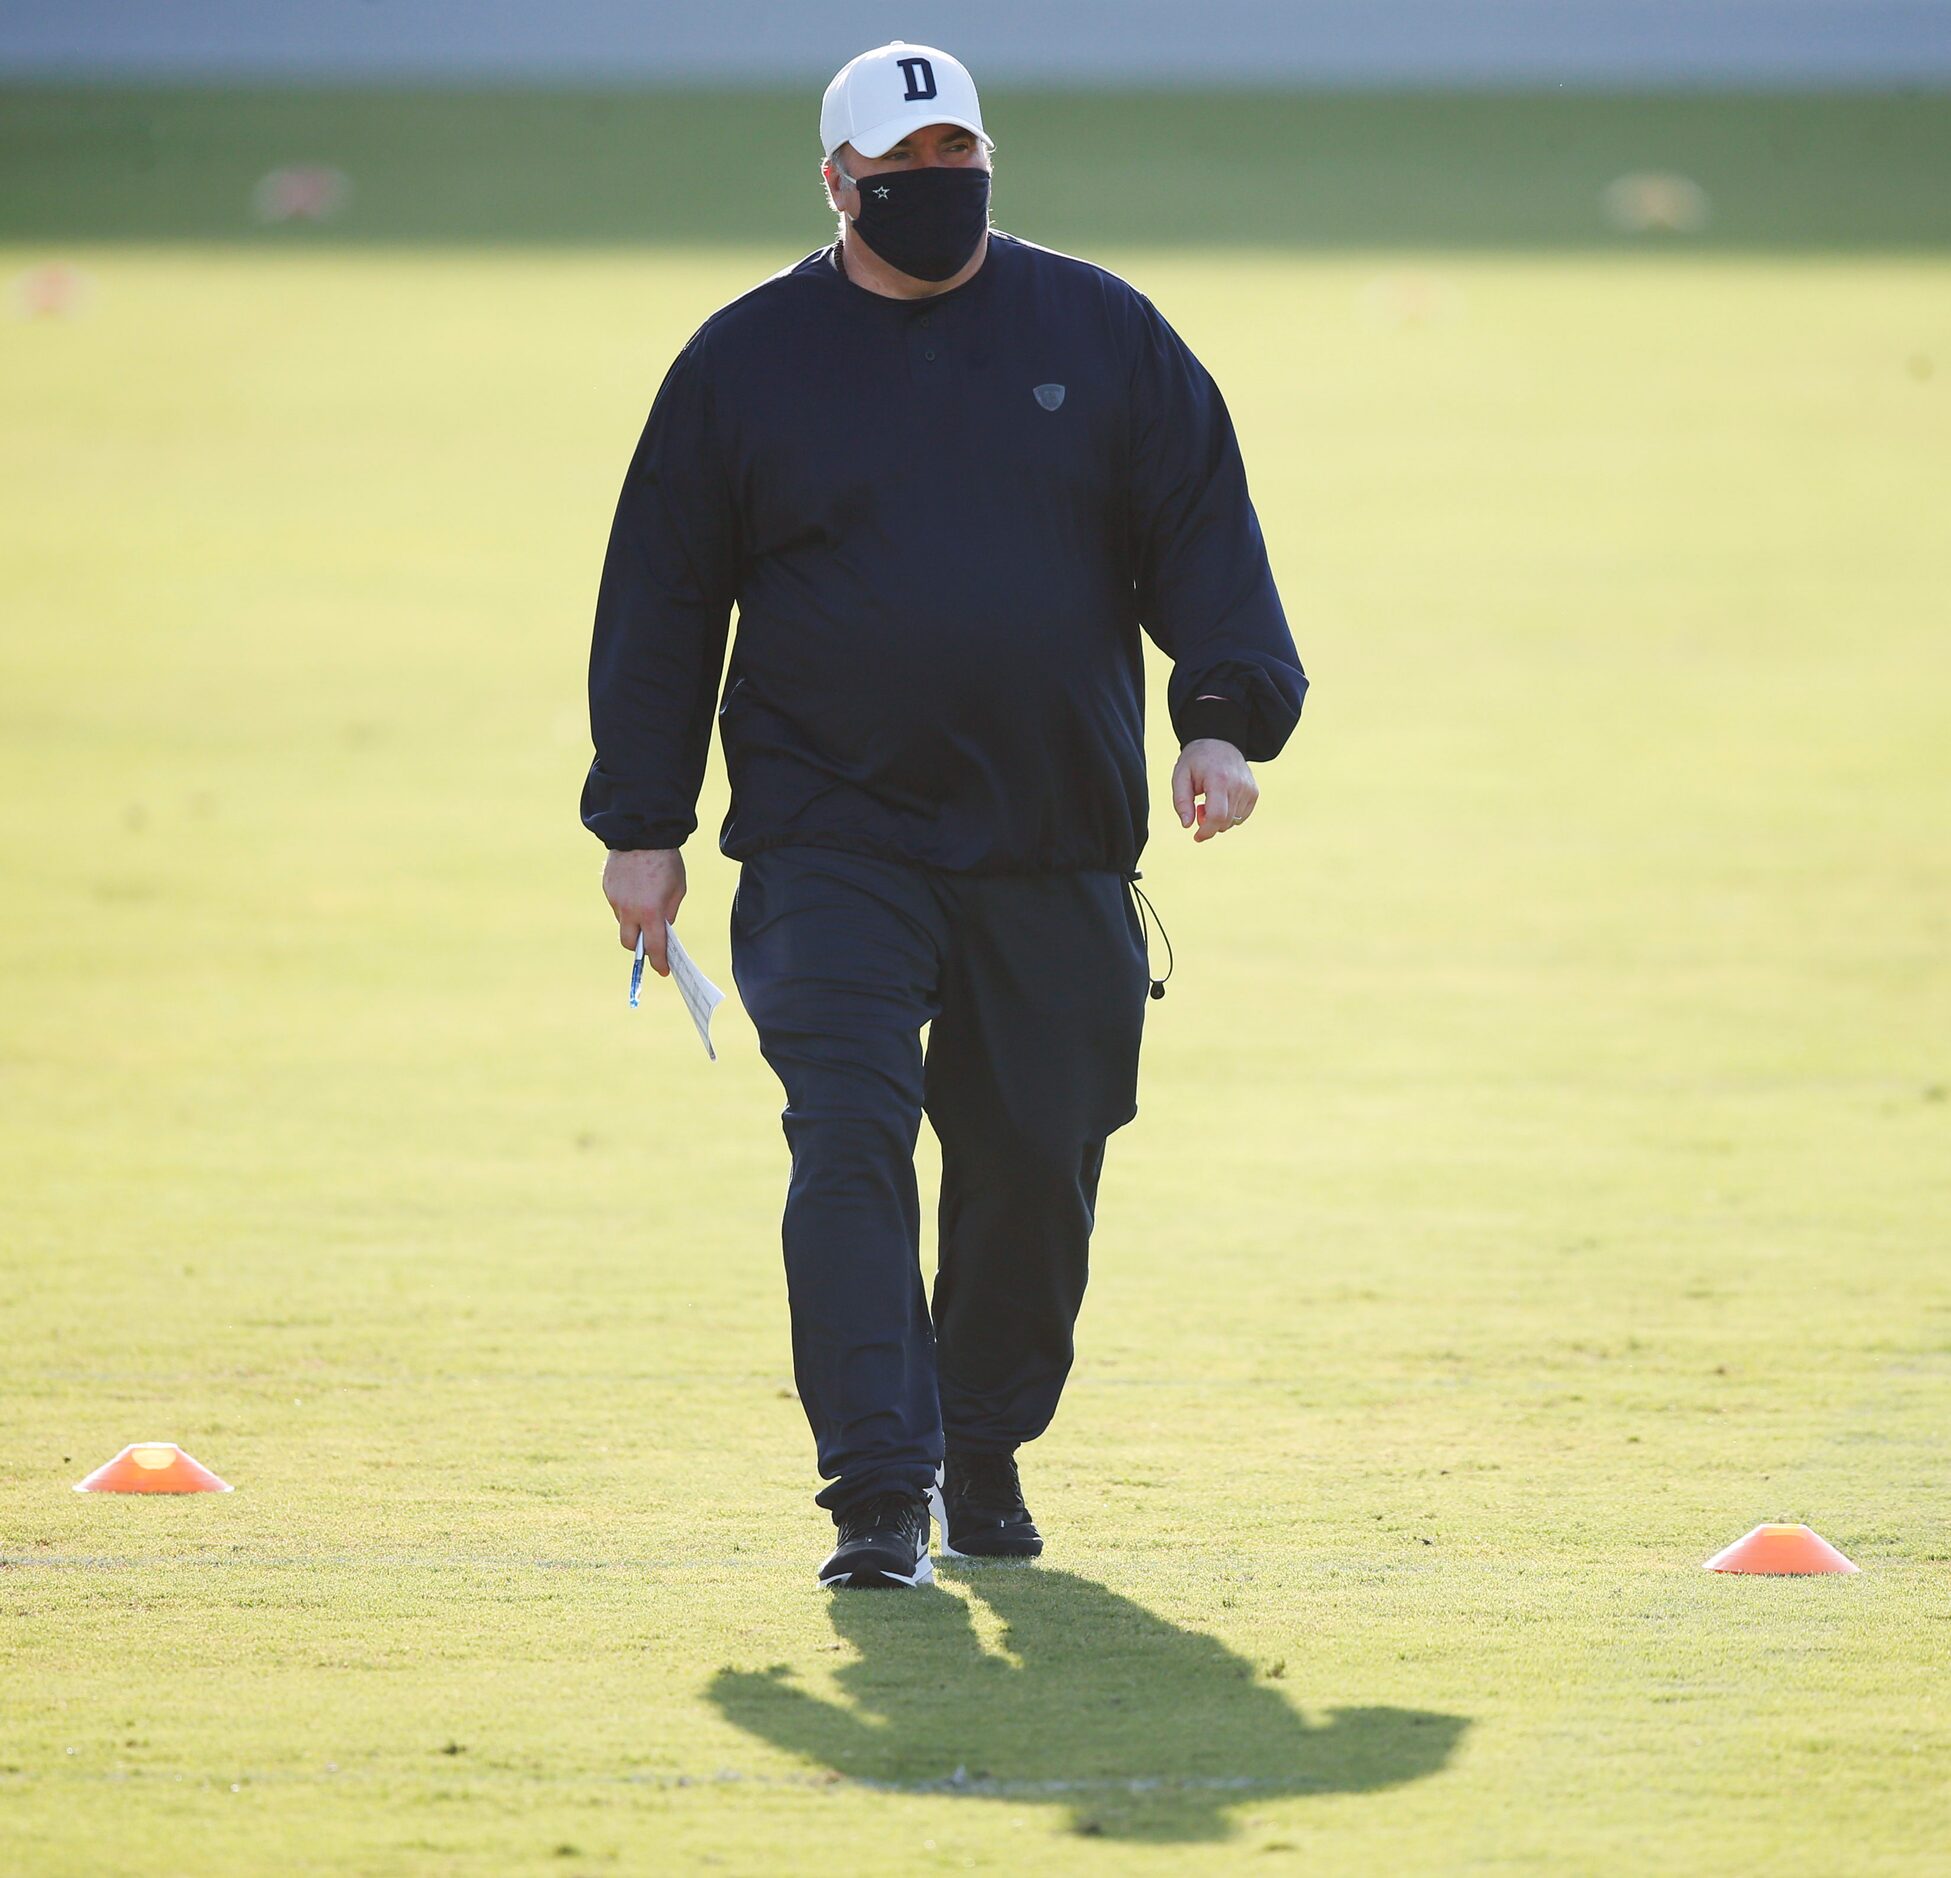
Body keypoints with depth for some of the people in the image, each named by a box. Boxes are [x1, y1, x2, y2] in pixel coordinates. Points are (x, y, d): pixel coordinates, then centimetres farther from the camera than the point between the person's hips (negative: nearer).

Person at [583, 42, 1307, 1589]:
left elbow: (1203, 533, 7)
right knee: (849, 1140, -16)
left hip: (1058, 853, 2)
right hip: (831, 839, -2)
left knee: (1037, 1164, 7)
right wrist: (642, 825, 3)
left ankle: (985, 1449, 29)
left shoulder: (1100, 332, 6)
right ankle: (879, 1491, -18)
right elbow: (662, 595, 7)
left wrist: (1224, 715, -8)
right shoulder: (746, 361, 3)